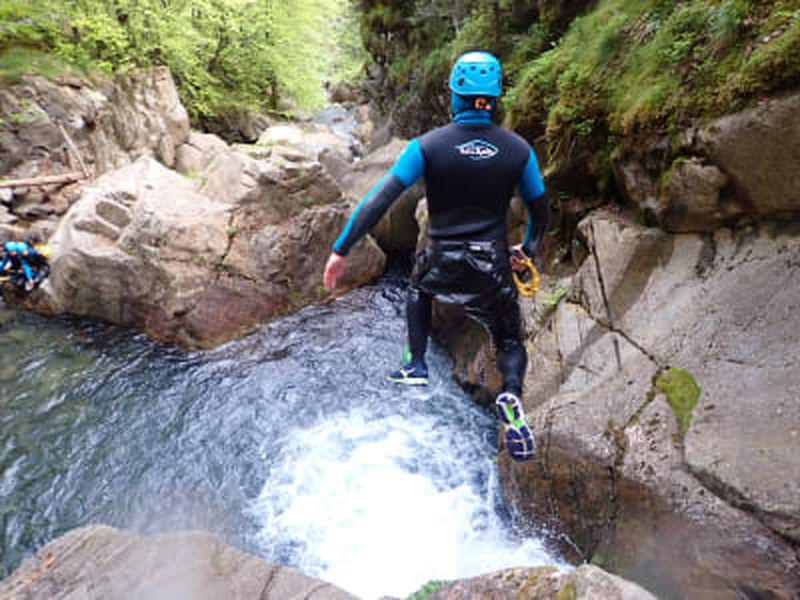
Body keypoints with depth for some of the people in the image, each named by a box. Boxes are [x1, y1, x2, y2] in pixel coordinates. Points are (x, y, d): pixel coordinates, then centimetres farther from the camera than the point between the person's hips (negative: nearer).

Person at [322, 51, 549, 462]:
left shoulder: (427, 146, -8)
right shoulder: (518, 150, -2)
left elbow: (378, 201, -13)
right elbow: (540, 214, 7)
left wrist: (340, 250, -8)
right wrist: (526, 250, 26)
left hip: (441, 265, 0)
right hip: (492, 270, 1)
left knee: (418, 289, 35)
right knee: (511, 343, 19)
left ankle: (416, 365, 27)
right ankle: (511, 394, -12)